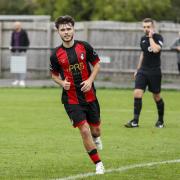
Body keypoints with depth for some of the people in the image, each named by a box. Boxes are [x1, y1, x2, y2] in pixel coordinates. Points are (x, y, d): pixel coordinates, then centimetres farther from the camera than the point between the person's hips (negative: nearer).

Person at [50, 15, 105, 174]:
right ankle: (98, 164, -1)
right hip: (71, 99, -2)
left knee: (95, 129, 12)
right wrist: (62, 83, -11)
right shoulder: (56, 55, -5)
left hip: (89, 95, 2)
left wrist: (90, 80, -8)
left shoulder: (84, 47, -4)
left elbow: (96, 64, 7)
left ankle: (96, 138, 52)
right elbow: (54, 74, 9)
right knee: (84, 130, -13)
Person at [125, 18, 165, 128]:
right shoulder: (143, 39, 10)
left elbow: (155, 49, -28)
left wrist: (150, 37, -17)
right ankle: (135, 121, -9)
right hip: (143, 71, 5)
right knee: (137, 93, -11)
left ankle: (161, 121, 25)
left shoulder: (158, 37, -8)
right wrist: (138, 69, 25)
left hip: (154, 72, -4)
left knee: (157, 97, 6)